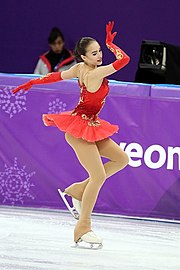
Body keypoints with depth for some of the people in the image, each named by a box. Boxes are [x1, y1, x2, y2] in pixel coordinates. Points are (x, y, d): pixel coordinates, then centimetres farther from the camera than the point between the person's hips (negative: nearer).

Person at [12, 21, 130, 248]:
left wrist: (33, 83, 26)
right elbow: (124, 59, -22)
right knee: (98, 175, -14)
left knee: (121, 159, 5)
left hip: (91, 127, 10)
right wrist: (111, 43, -6)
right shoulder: (94, 74, -21)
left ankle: (79, 189, 13)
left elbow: (57, 76, 15)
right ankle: (83, 229, -9)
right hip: (81, 128, -10)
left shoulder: (80, 68, 4)